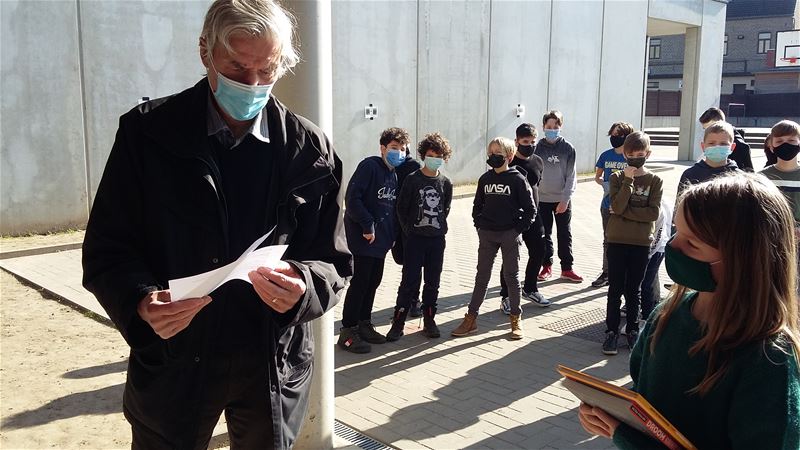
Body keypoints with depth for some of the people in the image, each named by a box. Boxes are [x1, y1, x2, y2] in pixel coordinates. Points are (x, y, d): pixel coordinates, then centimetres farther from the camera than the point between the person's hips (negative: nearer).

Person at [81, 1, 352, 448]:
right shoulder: (147, 133, -6)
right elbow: (106, 249, -4)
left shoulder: (310, 149, -4)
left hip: (274, 368, 1)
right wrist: (141, 302, -24)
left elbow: (333, 261, 0)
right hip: (173, 362, 0)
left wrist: (303, 287, -22)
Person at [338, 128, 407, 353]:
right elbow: (352, 198, -20)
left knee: (373, 282, 13)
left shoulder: (395, 174, 12)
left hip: (381, 238, 8)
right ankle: (347, 331, 5)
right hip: (363, 237, -8)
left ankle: (364, 324, 26)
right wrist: (367, 225, -20)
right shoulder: (369, 166, -13)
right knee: (360, 282, -4)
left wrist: (392, 234, 10)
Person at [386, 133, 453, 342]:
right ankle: (398, 323, 5)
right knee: (409, 282, -4)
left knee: (432, 282, 9)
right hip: (415, 238, -3)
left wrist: (438, 228, 8)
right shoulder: (412, 180, -5)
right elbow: (401, 208, -1)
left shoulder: (446, 183, 5)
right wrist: (409, 230, 1)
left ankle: (429, 320, 21)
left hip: (437, 239, 3)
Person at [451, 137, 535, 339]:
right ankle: (471, 318, 14)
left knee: (512, 276, 6)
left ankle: (516, 319, 17)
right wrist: (479, 226, 4)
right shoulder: (485, 179, 5)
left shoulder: (517, 179, -6)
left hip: (510, 234, -3)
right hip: (487, 234, 4)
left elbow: (530, 209, -5)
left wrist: (518, 230, -9)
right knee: (481, 276, 8)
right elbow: (477, 206, 15)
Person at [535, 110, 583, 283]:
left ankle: (567, 268, 16)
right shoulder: (538, 148, -1)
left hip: (563, 199, 0)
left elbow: (571, 176, -5)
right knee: (545, 235, 8)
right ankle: (547, 267, 19)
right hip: (542, 199, 1)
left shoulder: (568, 148, -3)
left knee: (565, 235, 7)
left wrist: (565, 199, -11)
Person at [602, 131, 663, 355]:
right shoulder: (617, 178, 1)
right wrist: (629, 180, -16)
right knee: (615, 289, 4)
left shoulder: (655, 181, 1)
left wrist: (624, 211, -14)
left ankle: (632, 330, 23)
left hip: (641, 243, 0)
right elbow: (617, 206, -15)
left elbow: (653, 213, -11)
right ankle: (612, 331, 12)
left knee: (633, 290, 10)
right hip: (617, 241, 0)